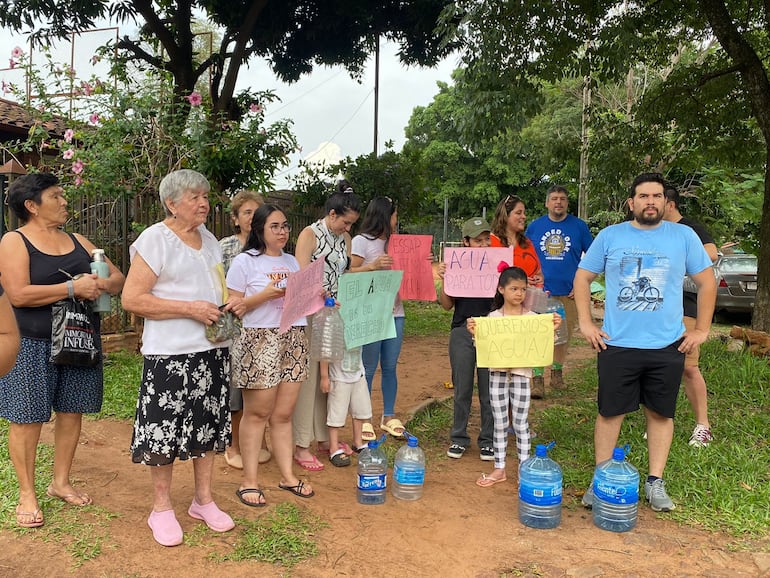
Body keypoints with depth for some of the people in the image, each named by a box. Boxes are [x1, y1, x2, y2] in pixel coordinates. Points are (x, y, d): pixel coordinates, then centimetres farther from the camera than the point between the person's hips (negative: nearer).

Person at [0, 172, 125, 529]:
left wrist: (101, 285, -12)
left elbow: (116, 278, 11)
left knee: (71, 412, 11)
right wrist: (73, 288, -21)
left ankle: (61, 483, 27)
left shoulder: (77, 241, 10)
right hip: (31, 345, -5)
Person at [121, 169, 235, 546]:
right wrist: (190, 309, -20)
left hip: (214, 349, 7)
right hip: (170, 354, -7)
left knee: (208, 425, 13)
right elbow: (131, 299, -15)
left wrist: (229, 305, 4)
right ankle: (162, 508, 20)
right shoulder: (155, 239, -9)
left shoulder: (208, 238, 13)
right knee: (164, 430, 1)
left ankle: (203, 500, 28)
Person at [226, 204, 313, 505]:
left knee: (283, 414, 9)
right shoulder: (245, 262, -2)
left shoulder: (292, 262, 16)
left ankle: (287, 476, 18)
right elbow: (235, 308, -6)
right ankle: (249, 481, 11)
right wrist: (266, 294, -16)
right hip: (260, 341, -5)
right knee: (257, 413, 1)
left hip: (294, 340, 5)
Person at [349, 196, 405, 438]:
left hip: (395, 311, 6)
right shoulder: (361, 241, -3)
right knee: (368, 368, 0)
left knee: (390, 367, 11)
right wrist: (373, 265, -21)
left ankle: (388, 416, 22)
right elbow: (350, 273, -9)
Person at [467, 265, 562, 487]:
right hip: (498, 373, 1)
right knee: (500, 423, 10)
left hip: (521, 373, -1)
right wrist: (474, 332, -18)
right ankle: (499, 469, 20)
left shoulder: (532, 317, -1)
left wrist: (553, 328, -17)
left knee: (521, 423, 6)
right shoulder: (493, 317, 0)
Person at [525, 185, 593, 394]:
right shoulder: (534, 226, 4)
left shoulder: (579, 226, 2)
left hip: (569, 293, 1)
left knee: (564, 335, 12)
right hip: (540, 292, 0)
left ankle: (557, 370, 30)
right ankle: (537, 377, 5)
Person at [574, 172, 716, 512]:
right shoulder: (610, 236, 1)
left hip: (668, 346, 1)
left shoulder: (684, 236, 2)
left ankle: (655, 482, 24)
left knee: (661, 413, 11)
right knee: (609, 412, 6)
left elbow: (706, 282, 7)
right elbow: (582, 278, 6)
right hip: (617, 345, -1)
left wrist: (701, 330, 2)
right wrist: (586, 323, -2)